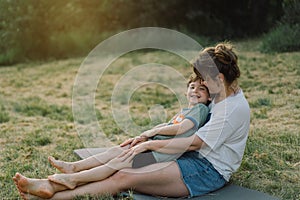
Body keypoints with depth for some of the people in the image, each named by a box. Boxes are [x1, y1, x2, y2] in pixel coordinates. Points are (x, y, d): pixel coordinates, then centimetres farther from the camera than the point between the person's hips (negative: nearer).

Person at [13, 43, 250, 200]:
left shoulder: (235, 108, -17)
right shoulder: (224, 94, 13)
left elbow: (194, 143, -19)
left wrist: (149, 144, -14)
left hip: (208, 171, -9)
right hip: (195, 158, 9)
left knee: (125, 177, -22)